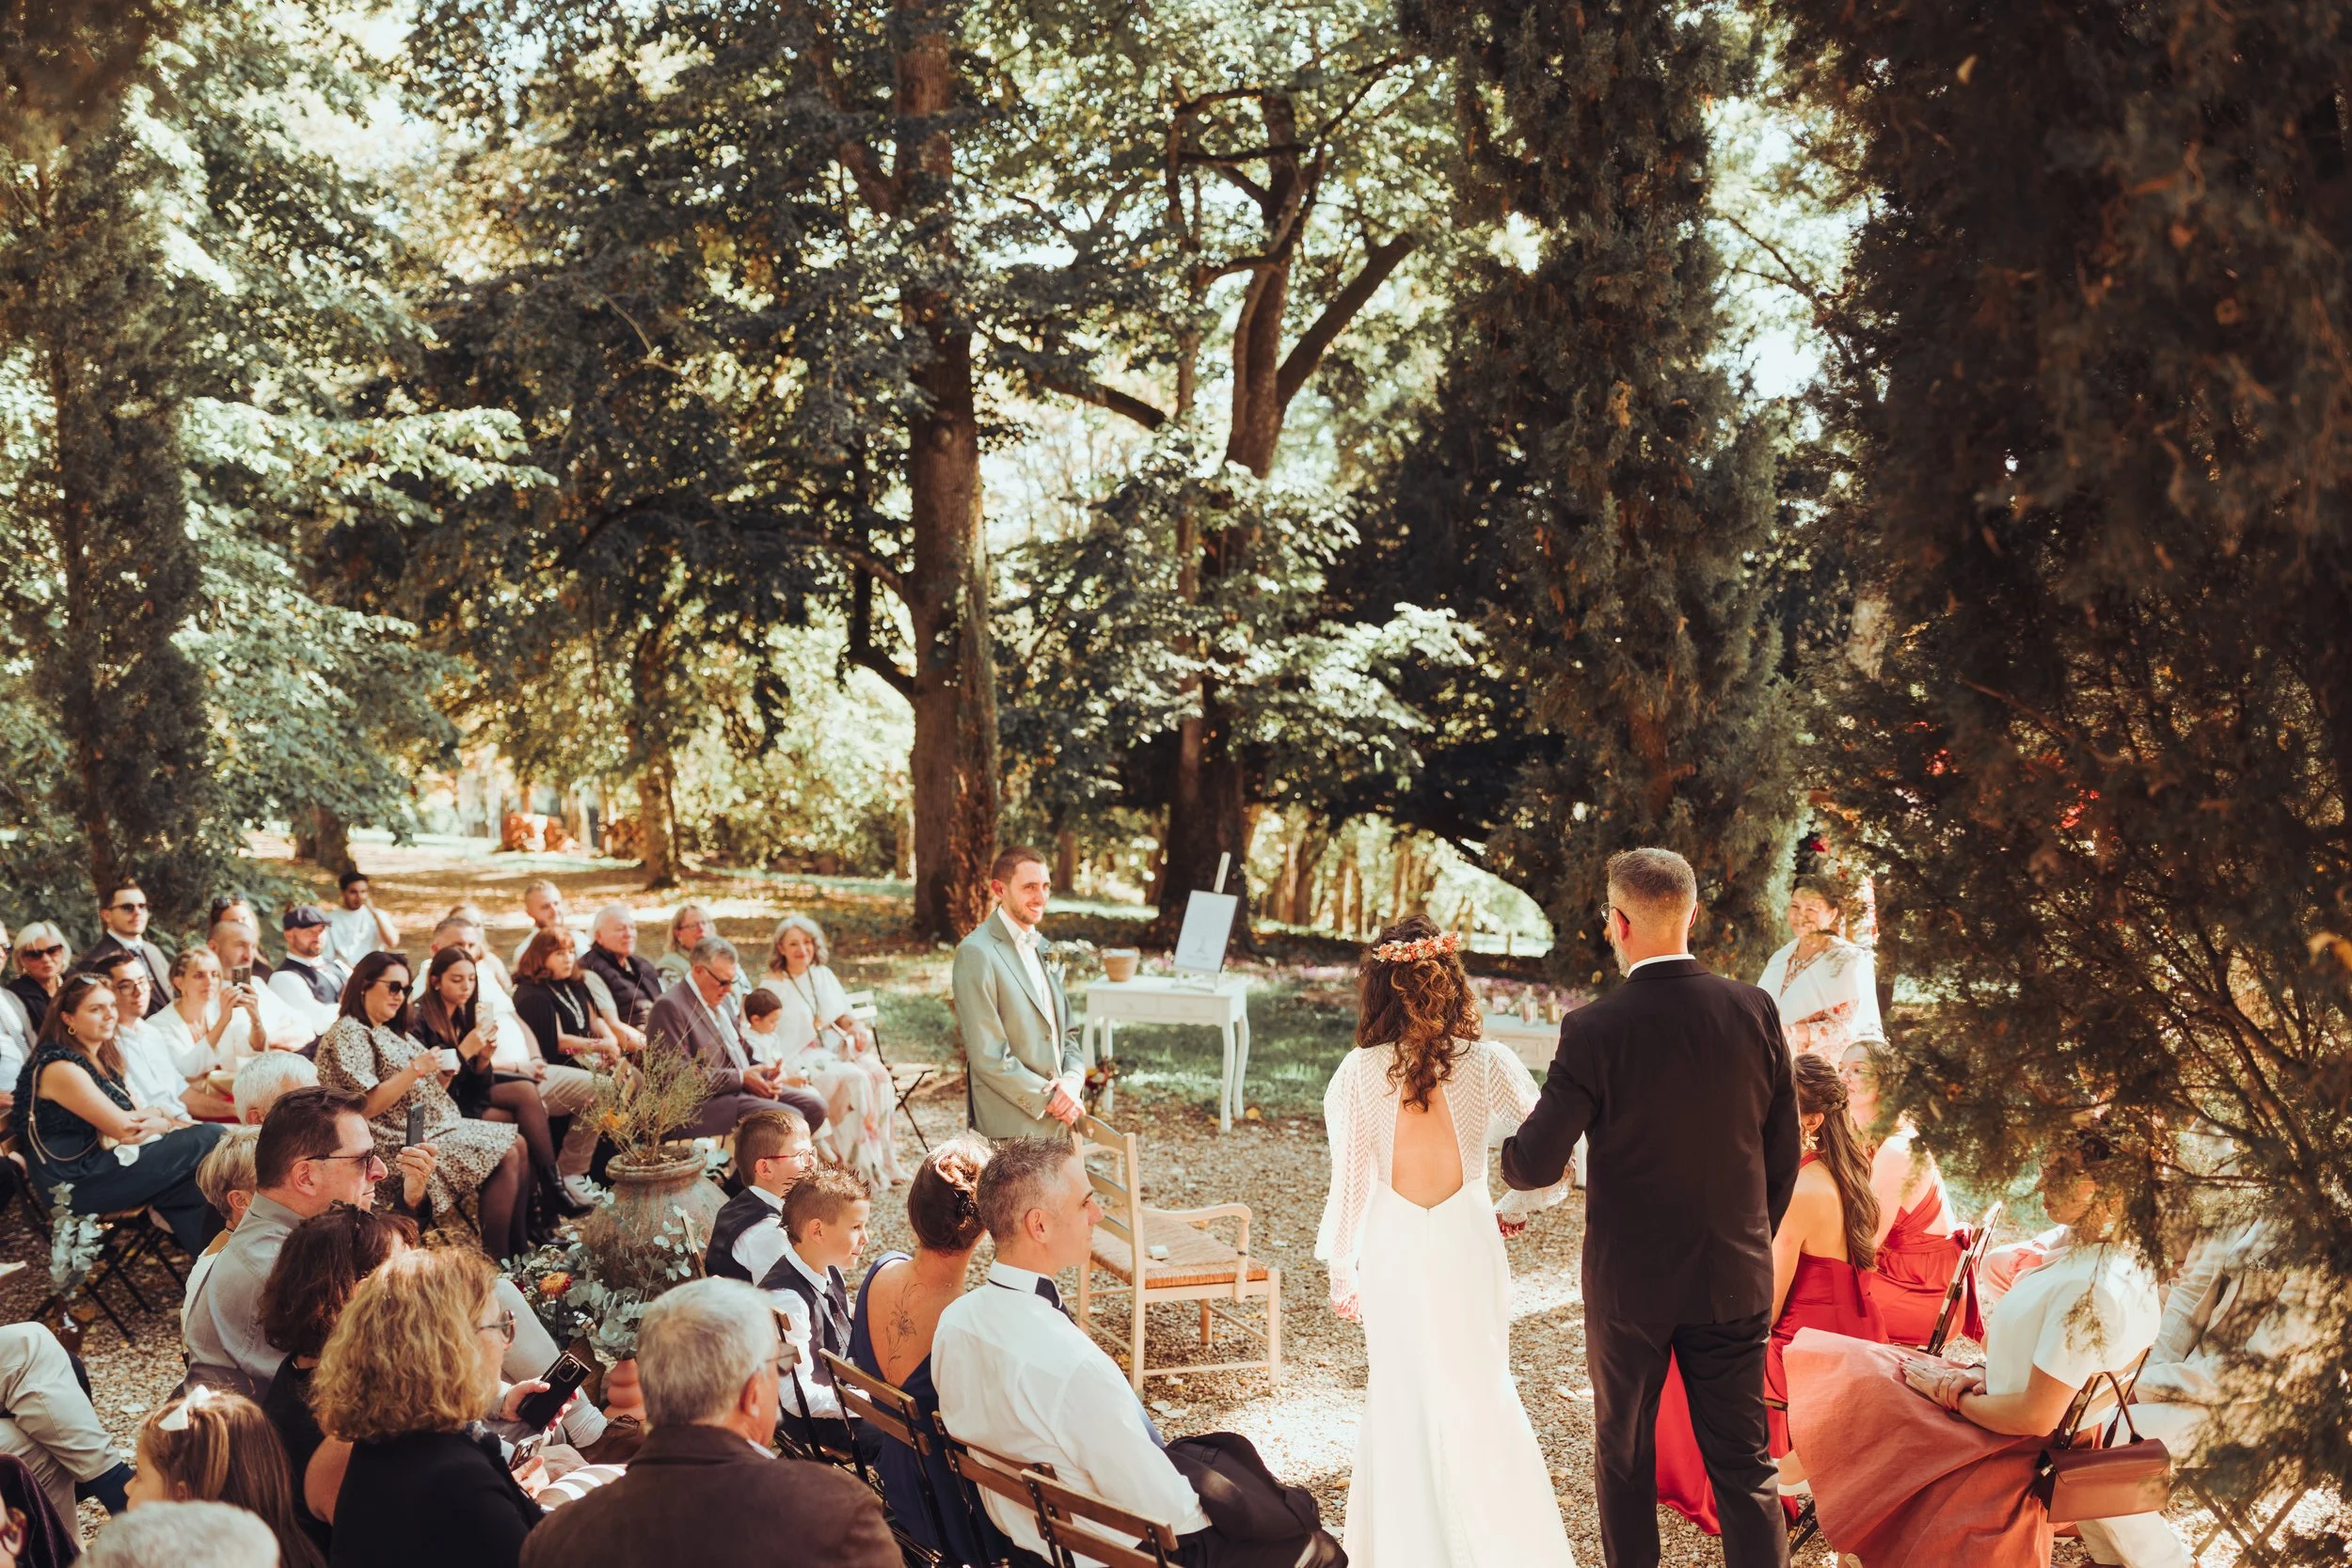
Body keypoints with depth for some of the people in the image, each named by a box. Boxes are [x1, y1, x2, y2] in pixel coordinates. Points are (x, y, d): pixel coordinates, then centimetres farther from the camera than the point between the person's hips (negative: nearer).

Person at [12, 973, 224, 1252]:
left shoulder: (99, 1058, 13)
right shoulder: (61, 1069, -16)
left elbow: (135, 1122, 11)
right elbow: (124, 1128, -17)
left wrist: (158, 1120, -10)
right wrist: (165, 1119, 1)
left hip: (102, 1162, 8)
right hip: (77, 1184, -8)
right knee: (209, 1140, -16)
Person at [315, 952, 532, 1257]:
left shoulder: (390, 1033, 20)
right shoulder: (348, 1034, -9)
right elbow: (366, 1106, -19)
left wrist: (443, 1072, 2)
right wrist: (414, 1070, -23)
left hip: (435, 1128, 10)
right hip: (404, 1143, -10)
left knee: (517, 1144, -3)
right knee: (505, 1157, -19)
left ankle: (521, 1248, -2)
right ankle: (495, 1258, -14)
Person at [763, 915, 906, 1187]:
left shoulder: (823, 975, 16)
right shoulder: (772, 986, 0)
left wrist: (856, 1025, -4)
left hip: (838, 1050, 5)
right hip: (803, 1059, -5)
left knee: (879, 1074, -25)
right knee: (855, 1079, -31)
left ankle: (886, 1158, -22)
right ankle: (865, 1164, -26)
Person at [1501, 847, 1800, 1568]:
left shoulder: (1594, 1030, -19)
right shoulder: (1756, 1011, -7)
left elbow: (1536, 1164, -15)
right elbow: (1783, 1151, 2)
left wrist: (1507, 1147, 8)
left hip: (1629, 1280, -2)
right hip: (1735, 1277, 3)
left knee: (1624, 1453, 17)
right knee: (1744, 1460, 11)